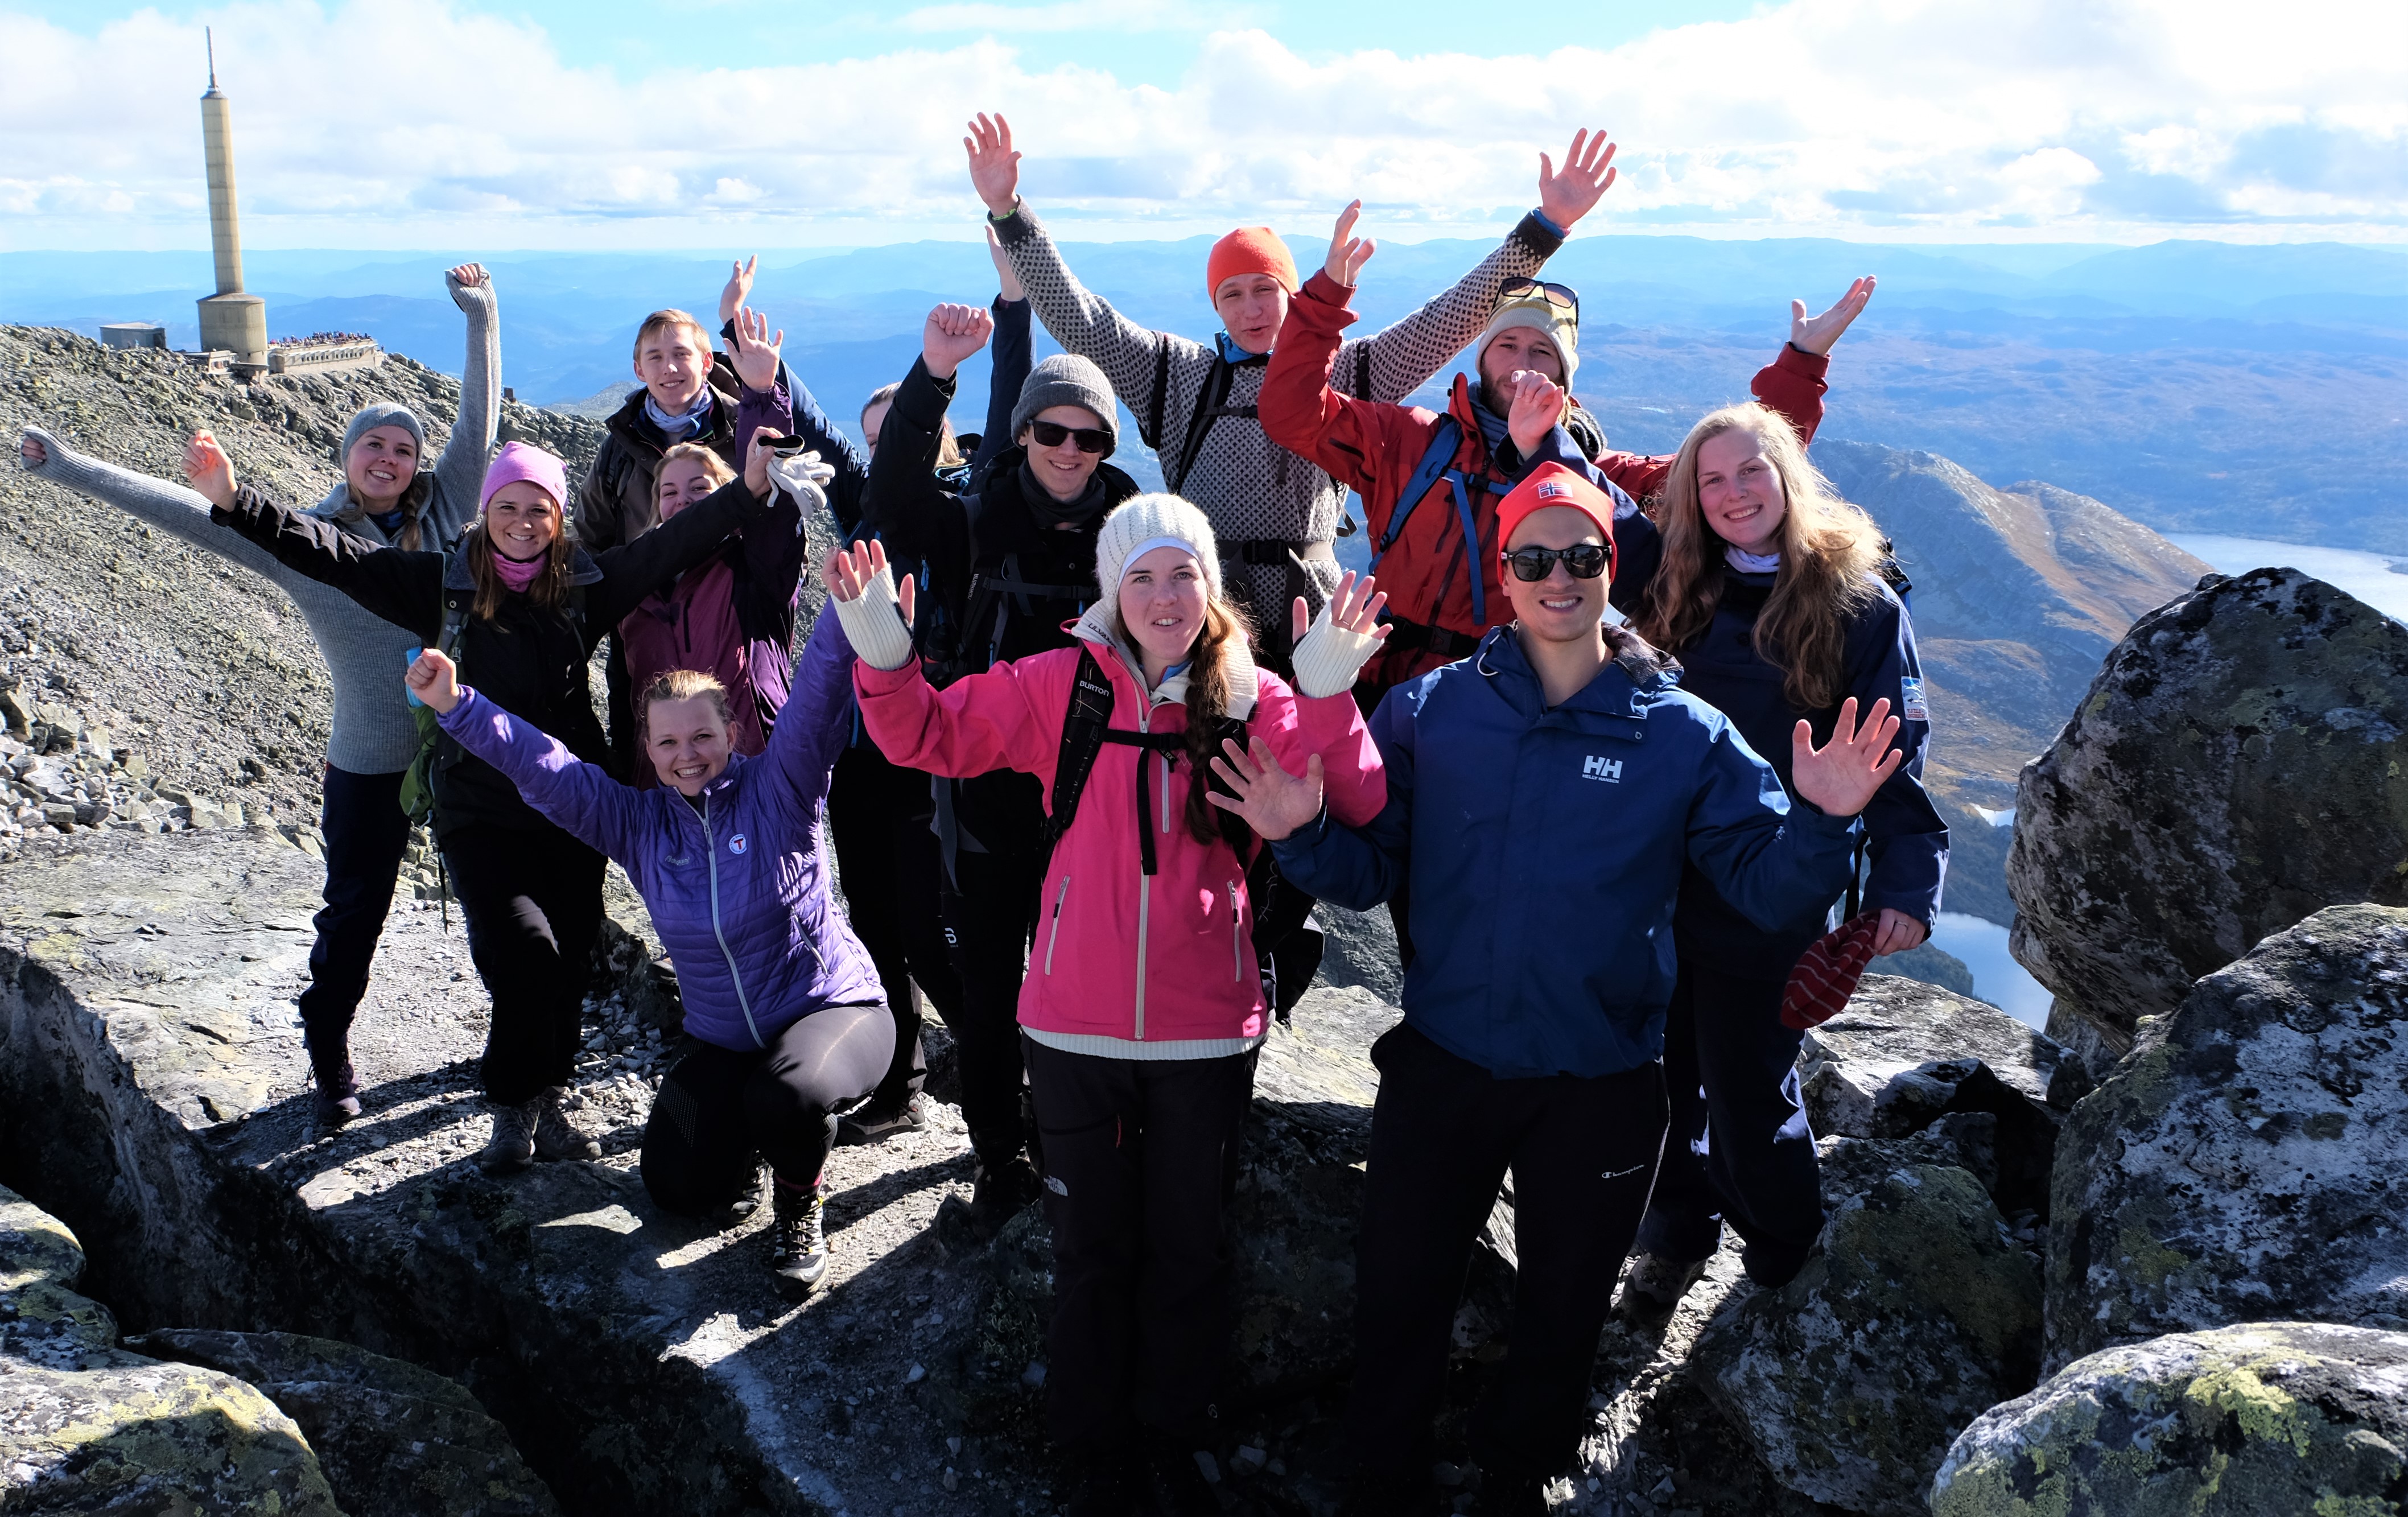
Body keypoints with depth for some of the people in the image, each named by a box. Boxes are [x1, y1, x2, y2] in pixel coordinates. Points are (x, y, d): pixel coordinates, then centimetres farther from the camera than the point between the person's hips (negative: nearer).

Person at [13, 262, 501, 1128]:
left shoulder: (445, 509, -1)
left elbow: (479, 422, -1)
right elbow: (188, 514, -6)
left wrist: (480, 318, -4)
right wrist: (69, 469, -8)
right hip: (370, 762, -1)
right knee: (352, 915, 9)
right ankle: (329, 1063, 25)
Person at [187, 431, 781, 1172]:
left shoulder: (587, 583, 3)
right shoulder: (443, 583, 1)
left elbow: (674, 543, -6)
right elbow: (331, 554, -3)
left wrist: (748, 490, -19)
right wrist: (235, 502, -12)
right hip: (479, 810, -2)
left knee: (571, 958, 4)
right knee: (524, 950, -17)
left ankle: (544, 1099, 22)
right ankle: (512, 1110, 2)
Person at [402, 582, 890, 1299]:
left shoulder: (777, 789, -10)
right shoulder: (638, 823, 2)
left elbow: (816, 701, -26)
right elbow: (545, 768, -5)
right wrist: (456, 706, -17)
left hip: (831, 1006, -5)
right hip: (723, 1042, 5)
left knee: (789, 1096, -36)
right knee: (680, 1186, -5)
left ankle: (800, 1202, -1)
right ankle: (745, 1126, 29)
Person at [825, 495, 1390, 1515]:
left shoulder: (1257, 700, -4)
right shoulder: (1062, 685, -3)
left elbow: (1351, 808, -14)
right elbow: (932, 737, -1)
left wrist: (1328, 690, -28)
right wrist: (883, 654, -18)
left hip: (1207, 1030, 0)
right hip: (1077, 1028, 0)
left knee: (1188, 1249, 18)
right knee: (1092, 1250, 15)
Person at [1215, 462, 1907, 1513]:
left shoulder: (1685, 734, -5)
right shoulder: (1431, 710, -3)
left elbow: (1765, 884, -6)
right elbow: (1368, 871, -4)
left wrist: (1822, 824, -25)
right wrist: (1302, 833, -23)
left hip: (1600, 1090, 0)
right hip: (1440, 1069, 0)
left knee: (1561, 1311, 19)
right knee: (1398, 1296, 11)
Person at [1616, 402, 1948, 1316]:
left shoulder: (1858, 606, -3)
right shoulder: (1675, 596, 6)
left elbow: (1895, 756, -5)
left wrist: (1906, 884, -16)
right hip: (1658, 884, 4)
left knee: (1750, 1089, 4)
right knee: (1666, 1071, 12)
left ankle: (1787, 1255, 29)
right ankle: (1677, 1233, 35)